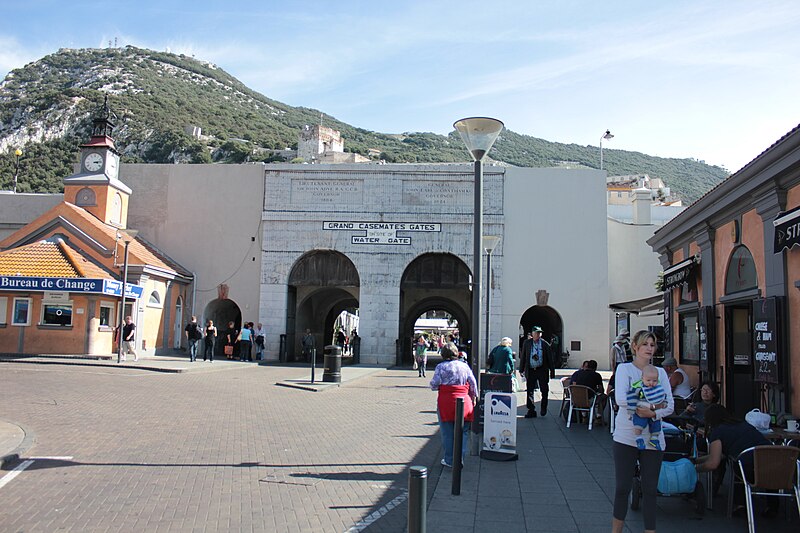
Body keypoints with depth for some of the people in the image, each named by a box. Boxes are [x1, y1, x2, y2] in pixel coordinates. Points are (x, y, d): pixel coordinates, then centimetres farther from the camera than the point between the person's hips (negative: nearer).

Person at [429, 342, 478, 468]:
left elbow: (434, 385, -7)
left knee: (447, 433, 7)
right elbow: (473, 383, 7)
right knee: (462, 432, 10)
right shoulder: (465, 366, 7)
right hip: (464, 401, 3)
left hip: (446, 402, -2)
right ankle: (460, 459, 10)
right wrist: (474, 397, 17)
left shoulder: (441, 366, -3)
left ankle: (449, 460, 13)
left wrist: (433, 385, 15)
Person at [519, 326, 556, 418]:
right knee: (530, 391, 2)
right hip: (530, 370, 1)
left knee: (544, 390, 1)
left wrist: (552, 372, 0)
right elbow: (523, 357, 10)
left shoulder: (545, 344, 0)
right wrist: (521, 369, 8)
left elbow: (550, 358, 3)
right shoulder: (527, 343, 5)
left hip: (542, 370, -1)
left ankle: (543, 407, 26)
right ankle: (531, 411, 11)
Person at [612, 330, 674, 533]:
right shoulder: (624, 369, 0)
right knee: (623, 487, 5)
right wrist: (652, 405, -19)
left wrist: (653, 414, -20)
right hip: (626, 437, -2)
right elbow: (620, 398, -17)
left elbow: (669, 406, -2)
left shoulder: (660, 372, 9)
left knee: (650, 489, 7)